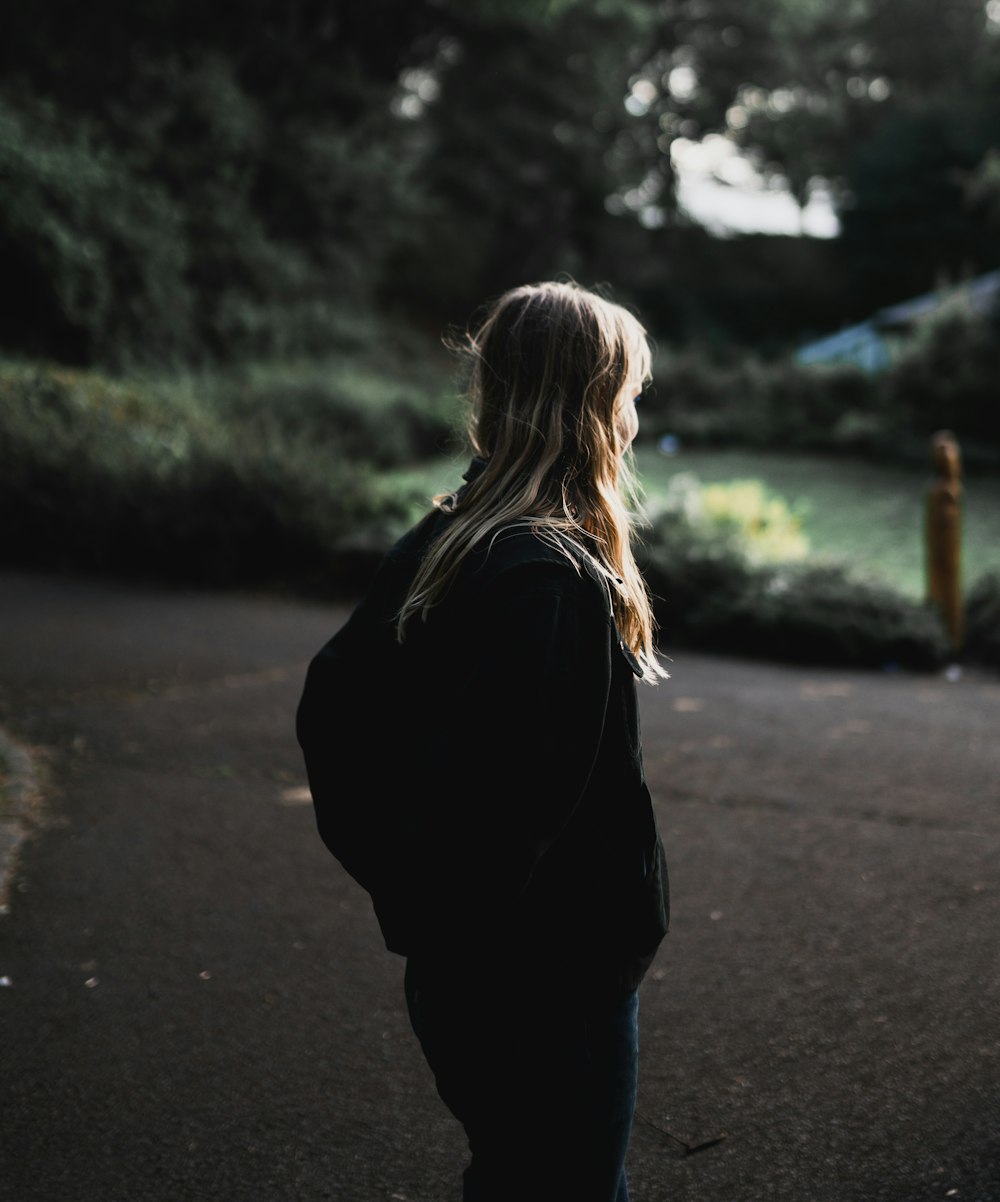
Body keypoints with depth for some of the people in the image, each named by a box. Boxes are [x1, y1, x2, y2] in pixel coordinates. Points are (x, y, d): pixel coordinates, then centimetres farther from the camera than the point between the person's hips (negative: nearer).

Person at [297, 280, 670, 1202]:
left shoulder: (442, 544, 3)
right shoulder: (556, 580, -25)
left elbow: (330, 712, 10)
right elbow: (499, 805, -32)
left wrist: (403, 888, 12)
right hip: (552, 989, -9)